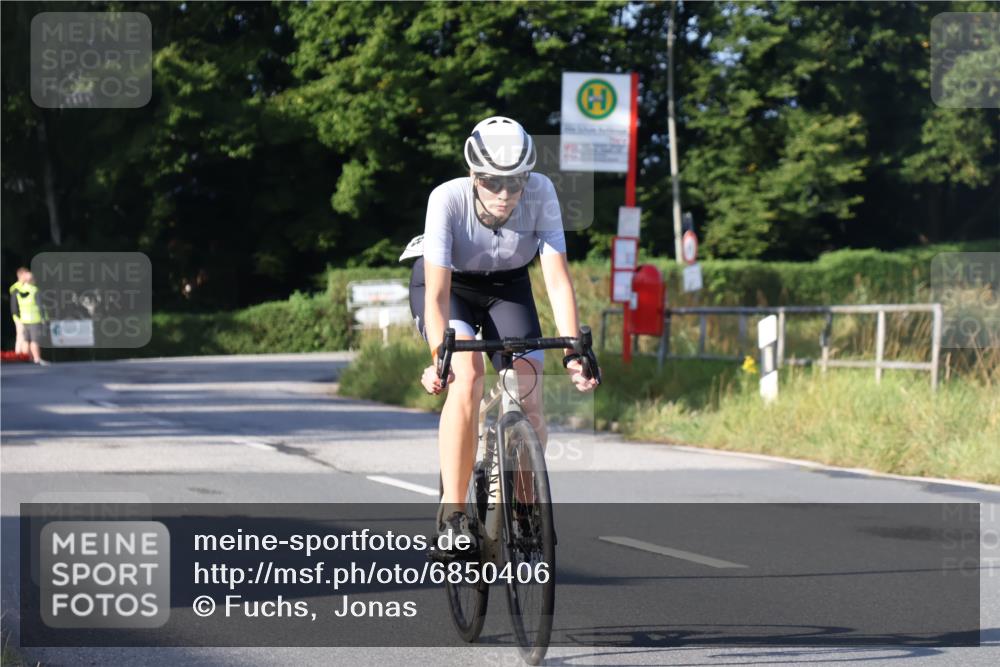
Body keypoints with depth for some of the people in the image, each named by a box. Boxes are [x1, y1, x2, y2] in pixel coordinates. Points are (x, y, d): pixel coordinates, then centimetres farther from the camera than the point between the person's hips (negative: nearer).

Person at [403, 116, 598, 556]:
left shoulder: (541, 193, -29)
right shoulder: (448, 199, -34)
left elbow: (557, 279, -28)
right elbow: (437, 293, -35)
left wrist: (572, 352, -38)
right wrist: (439, 357, -49)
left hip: (507, 288, 3)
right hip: (448, 284, -2)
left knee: (529, 403, -13)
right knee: (467, 375, -29)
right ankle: (452, 516, -25)